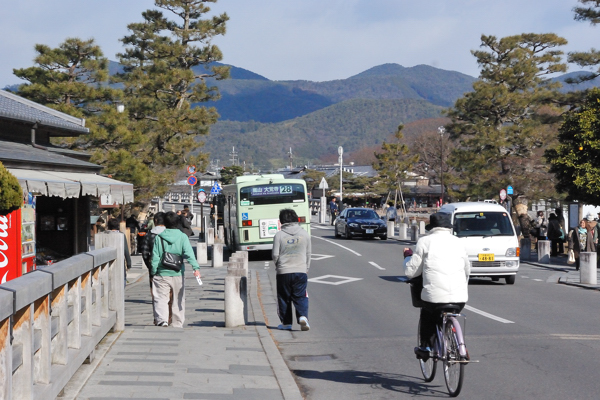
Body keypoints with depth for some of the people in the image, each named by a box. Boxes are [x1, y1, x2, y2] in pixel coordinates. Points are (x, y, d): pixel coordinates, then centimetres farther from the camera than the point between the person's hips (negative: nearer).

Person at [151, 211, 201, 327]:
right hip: (178, 274, 1)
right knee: (179, 300, 13)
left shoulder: (158, 237, -2)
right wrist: (196, 267, -20)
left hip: (162, 274, -1)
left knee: (161, 299, 0)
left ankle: (162, 320, -22)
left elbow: (155, 257, -1)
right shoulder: (182, 236, -2)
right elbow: (189, 253, -14)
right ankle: (178, 324, 17)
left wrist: (153, 272, 7)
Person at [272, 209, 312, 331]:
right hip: (301, 271, 2)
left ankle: (286, 322, 15)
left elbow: (275, 255, -5)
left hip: (283, 272, -1)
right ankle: (302, 316, -15)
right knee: (300, 297, 7)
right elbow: (308, 254, 8)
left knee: (284, 298, 11)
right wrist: (306, 269, 21)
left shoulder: (279, 235, -7)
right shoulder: (305, 234, 2)